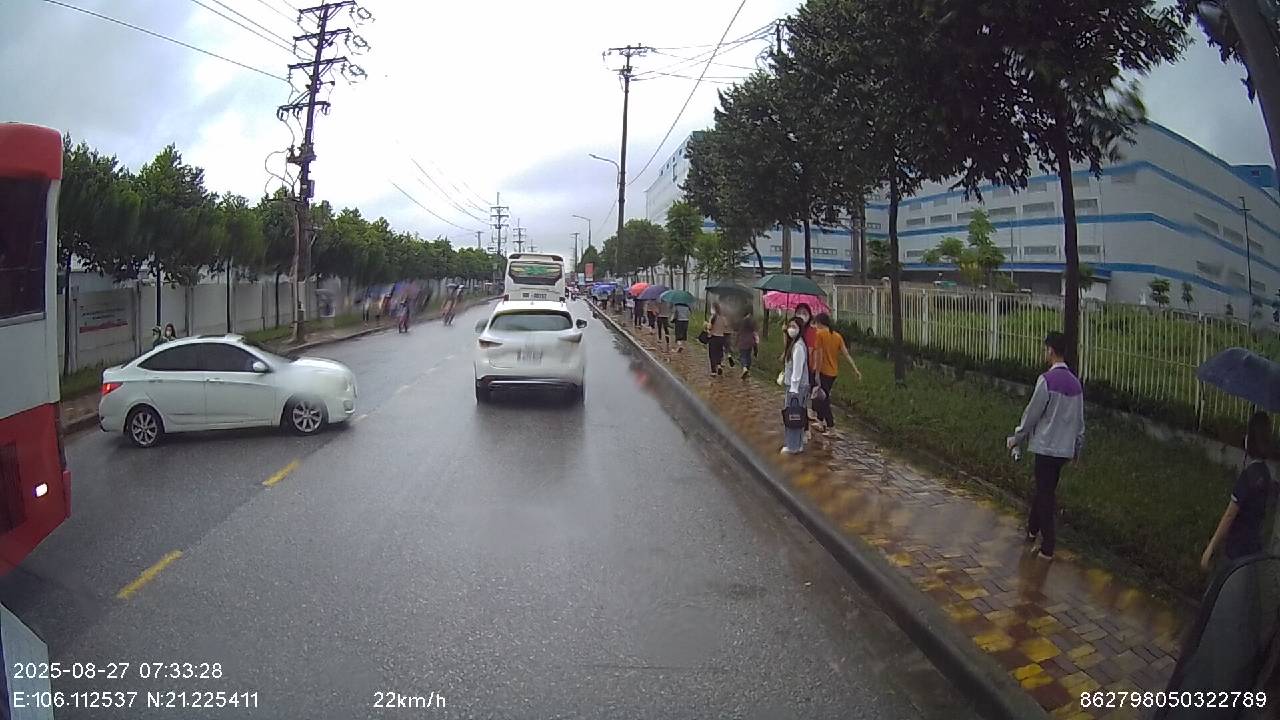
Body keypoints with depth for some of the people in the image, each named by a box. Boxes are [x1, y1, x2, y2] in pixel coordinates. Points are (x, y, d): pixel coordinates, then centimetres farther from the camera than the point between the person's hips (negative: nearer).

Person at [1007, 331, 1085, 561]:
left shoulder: (1047, 380, -17)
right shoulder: (1075, 382, 6)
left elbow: (1032, 413, -12)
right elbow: (1080, 420, 12)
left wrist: (1017, 438, 0)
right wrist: (1078, 446, 22)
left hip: (1047, 446, -7)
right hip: (1065, 447, 7)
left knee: (1045, 494, 0)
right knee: (1044, 488, 22)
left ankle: (1048, 547, 3)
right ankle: (1032, 528, 36)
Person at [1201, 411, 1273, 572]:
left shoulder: (1248, 475, -23)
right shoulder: (1265, 473, 2)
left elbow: (1229, 516, -20)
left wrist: (1210, 548, -14)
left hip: (1238, 548, -8)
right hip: (1254, 545, 8)